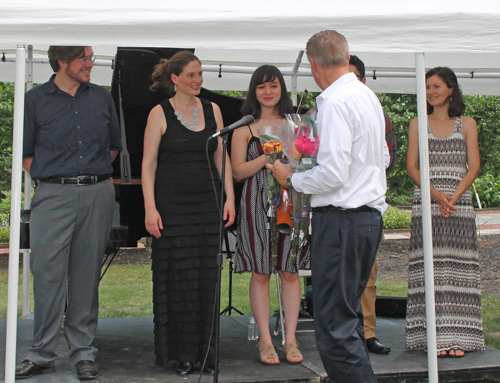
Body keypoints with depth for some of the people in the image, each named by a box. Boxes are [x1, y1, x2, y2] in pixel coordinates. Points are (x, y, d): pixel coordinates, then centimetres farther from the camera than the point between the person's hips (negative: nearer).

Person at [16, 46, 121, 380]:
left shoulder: (102, 98, 13)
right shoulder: (36, 99, 6)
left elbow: (114, 146, 22)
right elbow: (25, 152, 10)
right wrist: (47, 180, 2)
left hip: (98, 193, 2)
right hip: (53, 196, -2)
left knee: (87, 274, 5)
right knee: (48, 272, -6)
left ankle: (84, 353, 13)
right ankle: (42, 355, 4)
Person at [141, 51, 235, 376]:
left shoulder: (212, 109, 10)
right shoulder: (160, 113, -1)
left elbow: (221, 158, 12)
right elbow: (148, 164, -3)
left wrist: (229, 197, 5)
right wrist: (150, 207, -11)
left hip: (207, 203, 3)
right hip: (172, 205, -3)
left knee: (208, 276, 4)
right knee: (178, 277, 0)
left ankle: (207, 352, 14)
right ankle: (183, 354, 12)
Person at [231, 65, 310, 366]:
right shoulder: (245, 127, 6)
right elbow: (238, 172, 0)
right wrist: (268, 156, -12)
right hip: (258, 202, -2)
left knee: (291, 271, 2)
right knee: (260, 272, 0)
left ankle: (291, 339, 10)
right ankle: (265, 340, 9)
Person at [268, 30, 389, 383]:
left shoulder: (335, 103, -14)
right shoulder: (369, 96, 14)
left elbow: (333, 174, -20)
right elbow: (383, 159, 24)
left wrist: (292, 179, -4)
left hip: (341, 219, -10)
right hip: (371, 215, 10)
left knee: (334, 327, -6)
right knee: (349, 315, 18)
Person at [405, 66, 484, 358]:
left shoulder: (467, 124, 10)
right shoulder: (418, 124, 11)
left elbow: (473, 167, 4)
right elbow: (411, 166, 3)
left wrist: (454, 196, -12)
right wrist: (435, 194, -12)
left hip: (460, 203, 0)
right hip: (426, 202, 0)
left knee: (457, 268, -2)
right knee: (429, 267, -4)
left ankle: (456, 337, 3)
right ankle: (435, 337, 0)